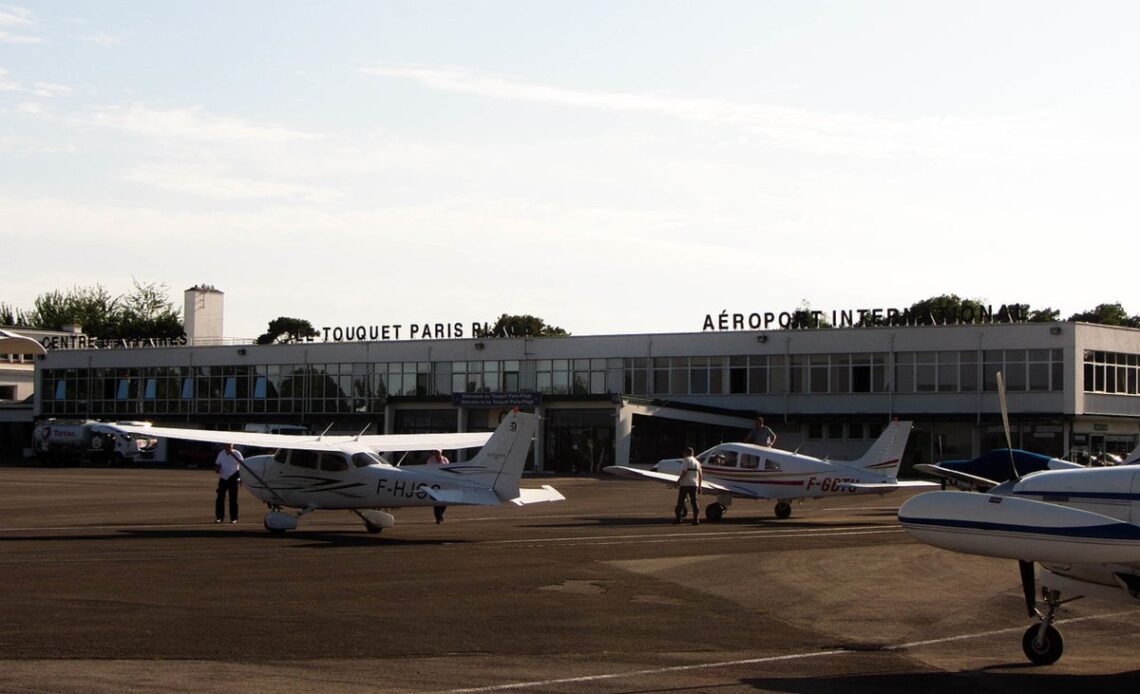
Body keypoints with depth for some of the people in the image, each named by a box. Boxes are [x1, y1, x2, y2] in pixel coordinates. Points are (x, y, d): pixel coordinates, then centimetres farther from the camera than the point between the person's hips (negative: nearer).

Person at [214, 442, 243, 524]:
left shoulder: (236, 454, -2)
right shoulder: (221, 453, 8)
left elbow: (242, 465, 0)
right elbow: (216, 464, 18)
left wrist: (241, 478, -7)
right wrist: (217, 469, -7)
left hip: (233, 479, -3)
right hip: (223, 479, 3)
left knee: (233, 499, -1)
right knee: (220, 498, -1)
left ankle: (234, 518, 5)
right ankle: (219, 517, 7)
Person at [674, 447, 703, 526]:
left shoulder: (686, 460, -5)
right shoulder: (697, 462, 16)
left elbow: (684, 472, -16)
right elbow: (700, 475, 15)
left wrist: (678, 480, -12)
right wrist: (699, 486, 18)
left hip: (685, 484, -5)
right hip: (694, 484, 5)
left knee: (680, 501, 5)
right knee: (694, 502, 2)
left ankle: (678, 518, 8)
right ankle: (696, 519, -8)